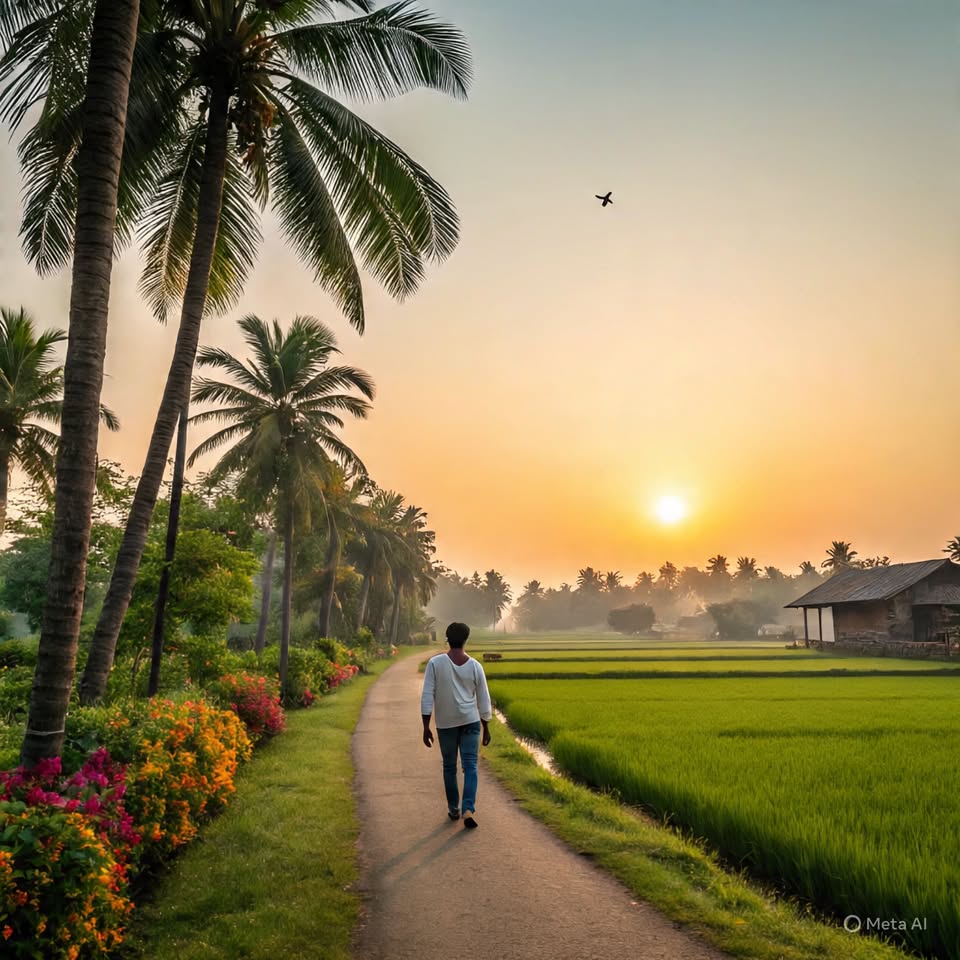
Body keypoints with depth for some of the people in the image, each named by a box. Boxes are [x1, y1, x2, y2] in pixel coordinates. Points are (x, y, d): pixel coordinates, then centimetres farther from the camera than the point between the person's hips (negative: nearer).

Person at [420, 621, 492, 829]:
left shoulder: (435, 663, -10)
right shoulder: (475, 666, -4)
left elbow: (427, 696, -12)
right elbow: (483, 700, 1)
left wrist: (426, 727, -6)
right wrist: (486, 728, 12)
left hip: (446, 723, 0)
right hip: (470, 721, 0)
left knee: (449, 767, 15)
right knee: (470, 766, 1)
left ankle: (454, 809, 25)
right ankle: (468, 809, -15)